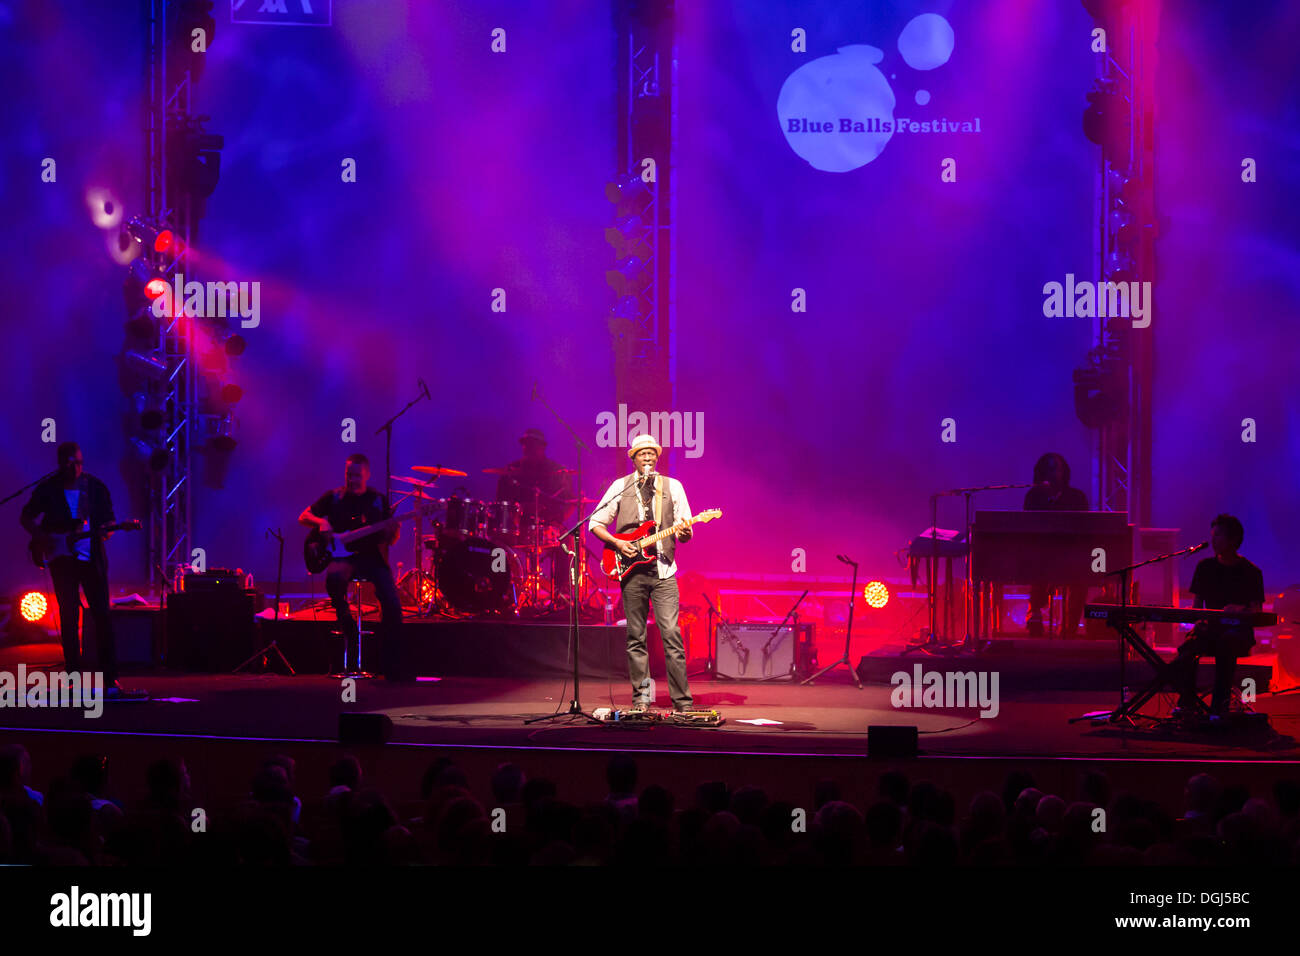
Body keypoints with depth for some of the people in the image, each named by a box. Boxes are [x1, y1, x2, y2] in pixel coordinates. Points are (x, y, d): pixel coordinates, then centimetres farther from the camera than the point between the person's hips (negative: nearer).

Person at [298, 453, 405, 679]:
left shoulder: (378, 500, 11)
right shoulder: (334, 497, 9)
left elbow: (391, 539, 11)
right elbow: (304, 517, 11)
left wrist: (392, 533, -14)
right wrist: (321, 522, -10)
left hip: (373, 558, 1)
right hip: (343, 557, -1)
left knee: (392, 605, -21)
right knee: (335, 577, -40)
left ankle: (392, 667, -12)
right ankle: (346, 624, -10)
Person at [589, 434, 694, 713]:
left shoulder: (672, 486, 10)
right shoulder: (620, 487, 8)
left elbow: (684, 532, 10)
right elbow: (595, 524, 9)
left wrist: (684, 533, -14)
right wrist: (616, 542, -7)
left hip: (663, 570, 0)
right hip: (632, 571, 0)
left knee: (671, 634, -9)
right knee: (636, 637, 2)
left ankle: (682, 701, -8)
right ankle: (641, 698, 9)